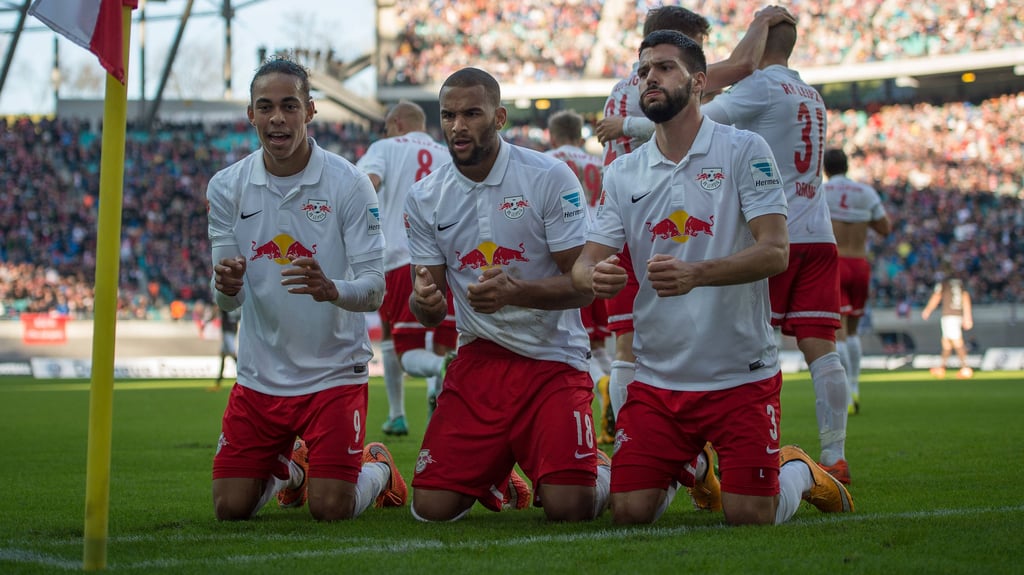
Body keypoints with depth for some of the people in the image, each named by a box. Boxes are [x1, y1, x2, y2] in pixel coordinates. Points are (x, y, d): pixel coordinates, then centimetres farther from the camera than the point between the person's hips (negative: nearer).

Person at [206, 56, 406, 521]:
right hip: (259, 374, 3)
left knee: (330, 509, -11)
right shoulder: (226, 187, -2)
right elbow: (229, 301, -1)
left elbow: (374, 288, -14)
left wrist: (330, 289, -36)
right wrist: (226, 286, -26)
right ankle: (290, 468, 35)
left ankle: (378, 470, 26)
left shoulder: (348, 184, -11)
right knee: (230, 508, 0)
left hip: (334, 373, -3)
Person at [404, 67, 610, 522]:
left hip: (552, 357, -3)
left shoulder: (549, 178, -8)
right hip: (478, 361, 3)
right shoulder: (425, 199, 4)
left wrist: (515, 292, -28)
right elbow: (430, 313, 7)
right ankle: (492, 468, 27)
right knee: (432, 507, -7)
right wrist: (425, 301, -19)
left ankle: (597, 470, 19)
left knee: (567, 508, -19)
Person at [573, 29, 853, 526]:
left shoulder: (743, 150, -6)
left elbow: (775, 251, -16)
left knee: (749, 518, -7)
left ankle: (799, 471, 28)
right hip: (656, 378, 4)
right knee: (630, 513, -4)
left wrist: (696, 274, -33)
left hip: (741, 375, -3)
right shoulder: (623, 174, 6)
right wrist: (594, 277, -24)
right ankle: (684, 467, 30)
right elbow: (585, 264, 2)